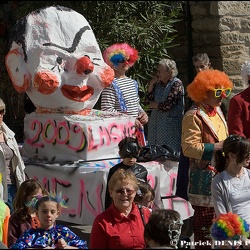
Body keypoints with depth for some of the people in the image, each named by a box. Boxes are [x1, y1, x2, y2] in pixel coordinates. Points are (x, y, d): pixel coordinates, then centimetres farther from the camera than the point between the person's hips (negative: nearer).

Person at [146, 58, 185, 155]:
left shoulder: (176, 84, -9)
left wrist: (154, 105, 1)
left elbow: (167, 105, -16)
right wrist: (151, 84, 2)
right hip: (156, 123, 7)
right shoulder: (158, 84, 13)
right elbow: (149, 100, 7)